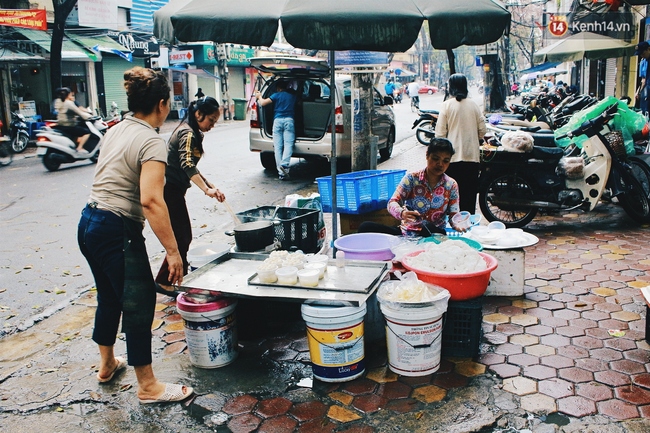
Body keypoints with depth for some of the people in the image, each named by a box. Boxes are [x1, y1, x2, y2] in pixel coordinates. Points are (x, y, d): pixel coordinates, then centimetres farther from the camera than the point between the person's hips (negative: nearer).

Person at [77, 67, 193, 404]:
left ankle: (107, 364, 43)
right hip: (117, 232, -9)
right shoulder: (152, 142, -17)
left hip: (89, 223, 9)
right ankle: (148, 386, 15)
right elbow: (151, 200, -27)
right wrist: (172, 251, -25)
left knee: (109, 296, 24)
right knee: (139, 303, 2)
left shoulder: (115, 131, 10)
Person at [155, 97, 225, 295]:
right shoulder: (187, 134, -18)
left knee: (184, 236, 15)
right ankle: (164, 282, 3)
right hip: (170, 190, -10)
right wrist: (206, 189, -46)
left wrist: (209, 185, 17)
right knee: (181, 238, -6)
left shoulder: (190, 132, 14)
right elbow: (187, 165, -35)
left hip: (174, 190, 10)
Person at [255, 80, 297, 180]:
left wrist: (259, 96, 21)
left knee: (278, 146, 1)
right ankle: (284, 165, -30)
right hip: (289, 120, 1)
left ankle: (281, 172, -3)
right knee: (288, 145, -7)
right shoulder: (292, 96, 18)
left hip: (277, 120, -1)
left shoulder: (276, 95, 8)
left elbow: (263, 103, 1)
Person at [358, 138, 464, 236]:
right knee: (365, 227, -23)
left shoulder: (451, 185, 6)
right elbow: (393, 202, -9)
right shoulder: (412, 179, 0)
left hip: (434, 235, 1)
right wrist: (402, 213, -33)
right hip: (407, 232, 0)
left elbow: (453, 215, 3)